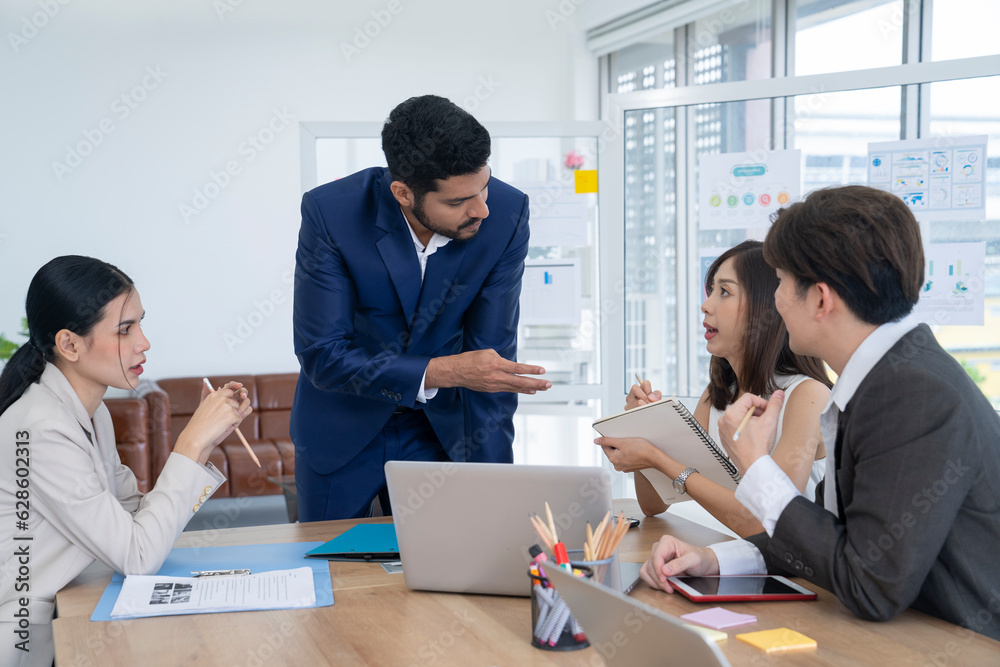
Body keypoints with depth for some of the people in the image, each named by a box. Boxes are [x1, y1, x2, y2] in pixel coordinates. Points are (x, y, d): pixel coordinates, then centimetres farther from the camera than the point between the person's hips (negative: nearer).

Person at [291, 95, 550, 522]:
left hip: (438, 431, 1)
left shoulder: (506, 214, -21)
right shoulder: (331, 212, -25)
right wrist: (441, 371, -34)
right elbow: (321, 356, -24)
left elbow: (491, 355, -16)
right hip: (341, 432, -1)